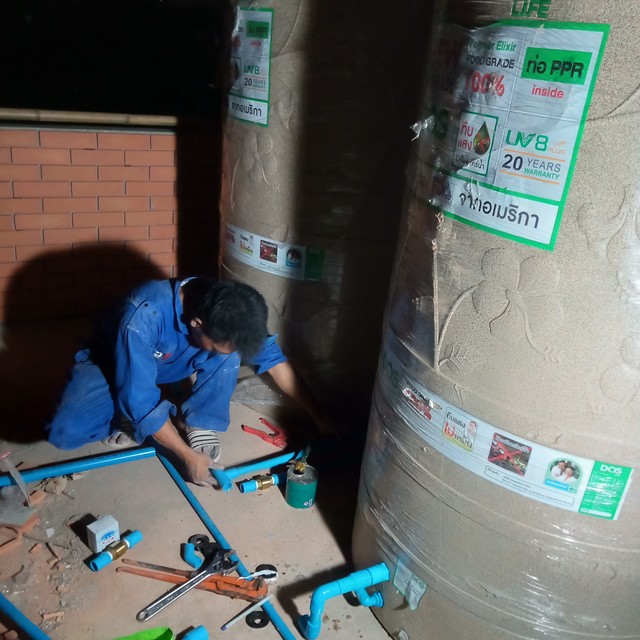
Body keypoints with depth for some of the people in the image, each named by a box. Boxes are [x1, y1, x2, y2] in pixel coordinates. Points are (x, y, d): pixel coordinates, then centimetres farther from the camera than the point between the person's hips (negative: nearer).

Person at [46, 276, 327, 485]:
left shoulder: (224, 310, -27)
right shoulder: (142, 317, -42)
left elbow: (273, 358, -16)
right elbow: (140, 400, -35)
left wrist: (318, 418, -13)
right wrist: (188, 455, -30)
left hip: (169, 364, 3)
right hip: (111, 363, -3)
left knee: (229, 351, -26)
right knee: (64, 432, -27)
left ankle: (197, 422, -7)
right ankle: (123, 414, 1)